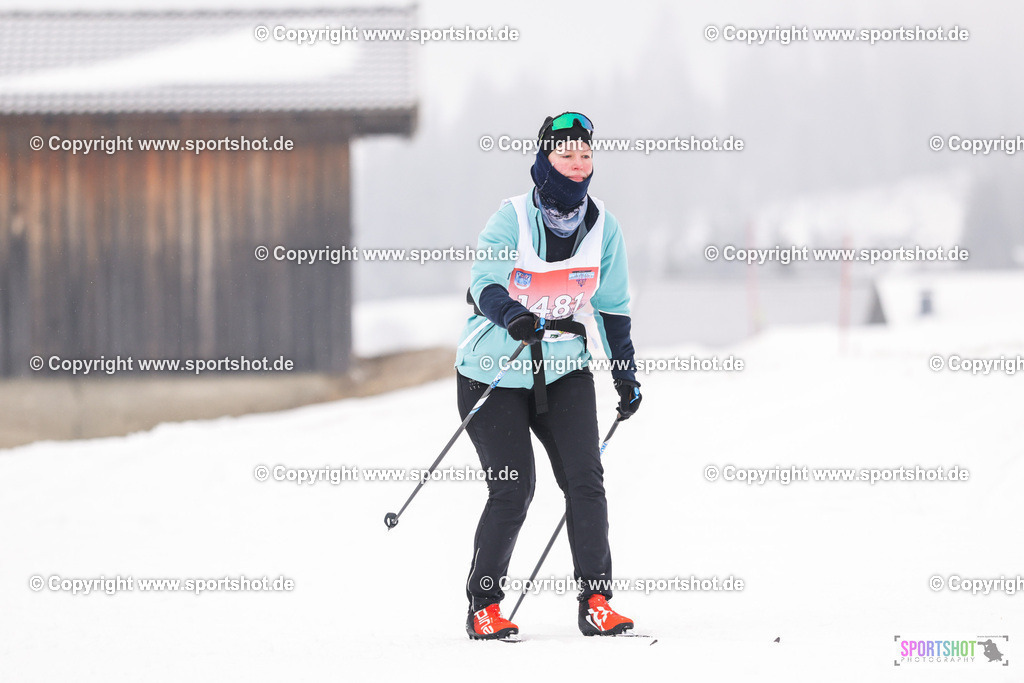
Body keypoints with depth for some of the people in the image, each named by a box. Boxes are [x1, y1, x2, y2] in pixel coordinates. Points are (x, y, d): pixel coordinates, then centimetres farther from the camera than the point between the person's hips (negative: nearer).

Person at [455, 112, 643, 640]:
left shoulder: (603, 227, 0)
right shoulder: (512, 218, -13)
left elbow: (612, 306, 12)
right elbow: (486, 285, -26)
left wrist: (626, 374, 14)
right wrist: (517, 318, -46)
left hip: (564, 370, 4)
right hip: (494, 373, -4)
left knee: (585, 480, -10)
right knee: (513, 490, -9)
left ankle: (595, 601, -2)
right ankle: (483, 606, 7)